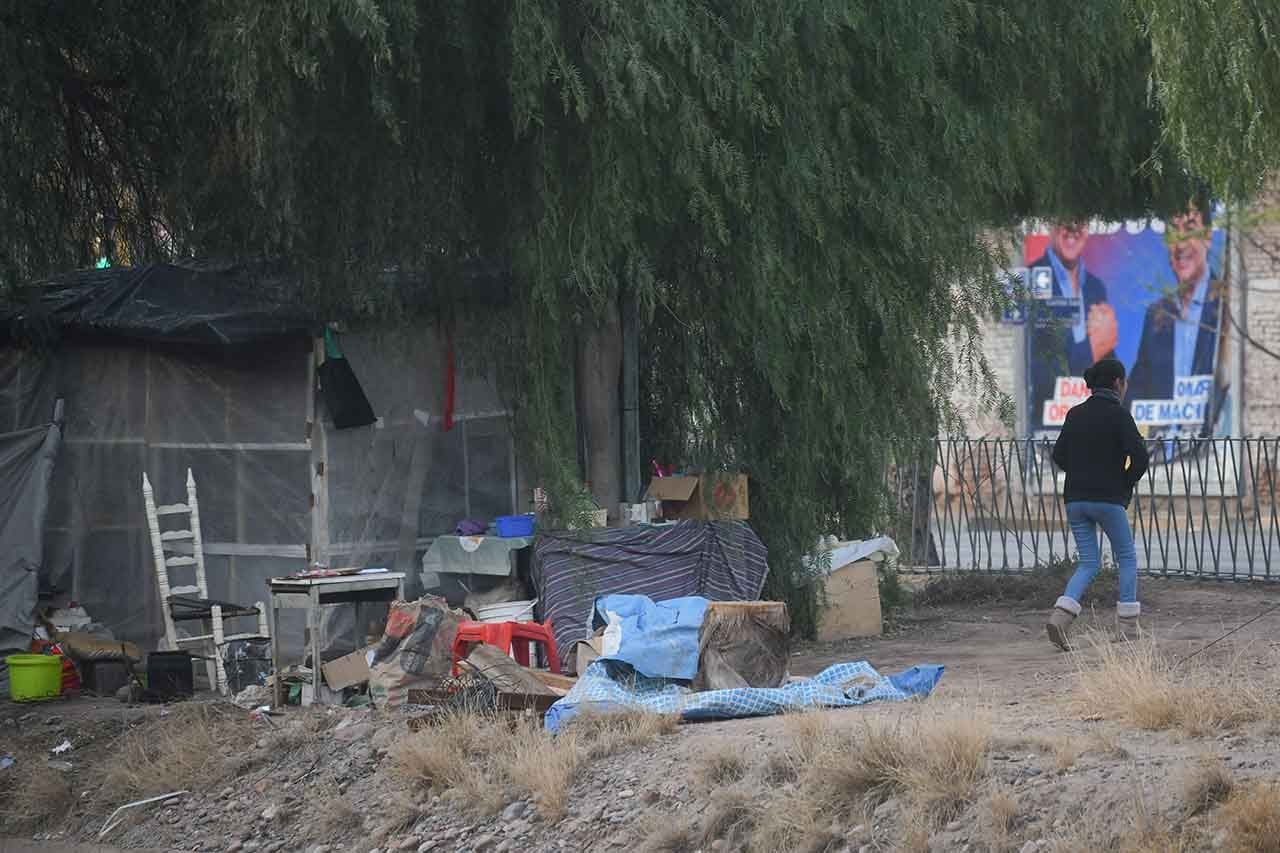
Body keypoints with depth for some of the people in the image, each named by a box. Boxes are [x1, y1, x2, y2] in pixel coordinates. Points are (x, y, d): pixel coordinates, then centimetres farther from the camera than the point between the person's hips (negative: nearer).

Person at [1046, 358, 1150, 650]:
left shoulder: (1075, 414, 9)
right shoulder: (1118, 414, -8)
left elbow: (1059, 456, 13)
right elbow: (1140, 456, -15)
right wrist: (1126, 482, 2)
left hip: (1075, 499, 5)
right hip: (1108, 499, -5)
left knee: (1088, 563, 10)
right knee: (1127, 558, 12)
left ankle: (1060, 616, -14)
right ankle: (1128, 626, 11)